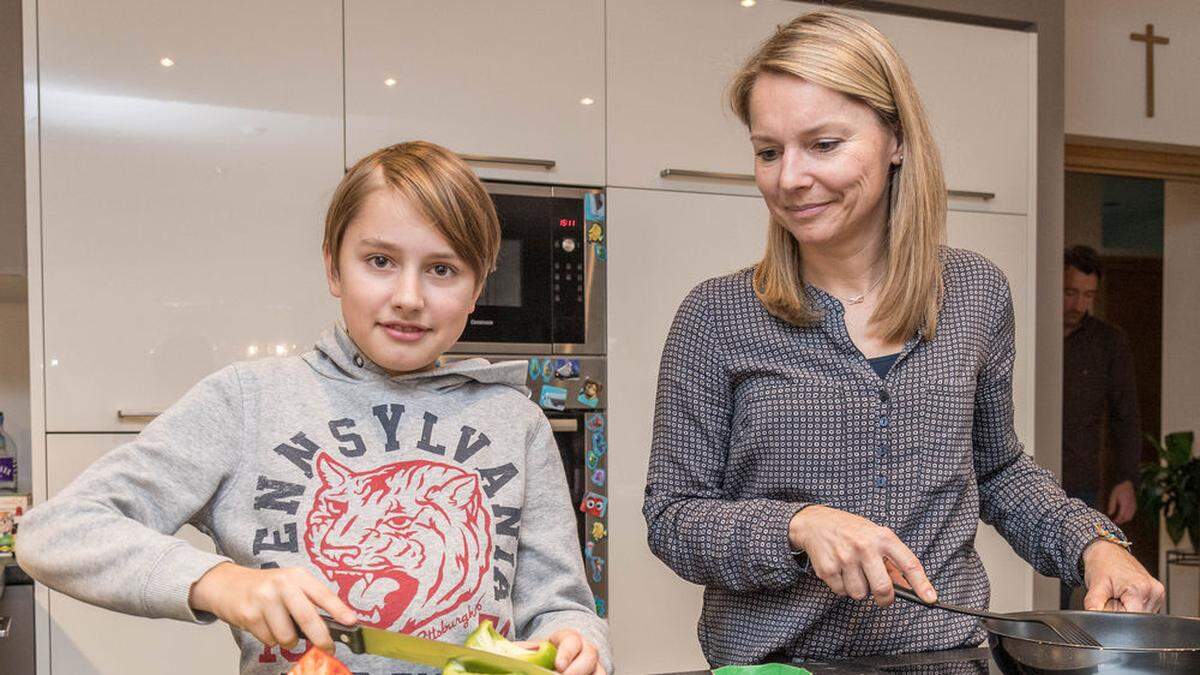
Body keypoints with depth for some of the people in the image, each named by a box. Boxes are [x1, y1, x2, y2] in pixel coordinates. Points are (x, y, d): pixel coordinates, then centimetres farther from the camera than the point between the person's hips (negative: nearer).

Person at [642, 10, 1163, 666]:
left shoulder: (977, 293, 5)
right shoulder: (716, 317, -5)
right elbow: (671, 516, -4)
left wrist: (1092, 543, 3)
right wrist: (799, 525, -19)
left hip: (944, 645, 3)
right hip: (772, 656, -2)